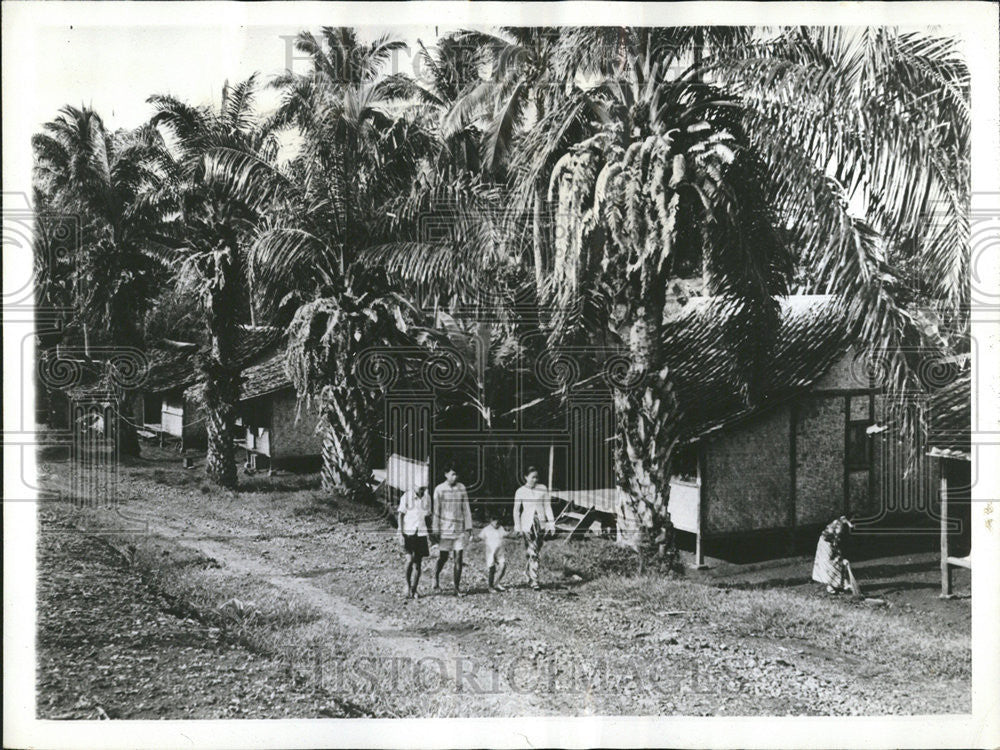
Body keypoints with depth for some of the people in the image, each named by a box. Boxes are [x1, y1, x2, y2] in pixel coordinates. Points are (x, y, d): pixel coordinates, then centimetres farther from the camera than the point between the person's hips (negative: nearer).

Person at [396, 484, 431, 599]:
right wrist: (401, 534, -10)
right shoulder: (406, 497, -6)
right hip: (408, 532, -4)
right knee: (410, 560, -16)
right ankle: (408, 585, 5)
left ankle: (414, 590, 13)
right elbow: (400, 516, -3)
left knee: (418, 563, 3)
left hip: (421, 533, 4)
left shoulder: (427, 498, 5)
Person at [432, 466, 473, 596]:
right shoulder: (439, 489, -3)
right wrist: (436, 530, -3)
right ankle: (436, 578, 34)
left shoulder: (461, 488, 4)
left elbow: (466, 508, 8)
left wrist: (468, 526, 5)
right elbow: (436, 511, -1)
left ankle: (457, 587, 6)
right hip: (445, 529, -2)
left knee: (458, 558, 0)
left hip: (459, 529, 2)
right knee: (443, 557, 7)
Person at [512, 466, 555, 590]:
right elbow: (516, 510, 9)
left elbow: (548, 507, 7)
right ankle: (534, 581, -10)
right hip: (527, 523, -2)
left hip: (541, 522, 2)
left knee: (536, 552, 7)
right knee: (532, 553, -9)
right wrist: (517, 527, 5)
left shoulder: (543, 489, 5)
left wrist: (551, 523, 2)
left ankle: (529, 573, 29)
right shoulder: (520, 491, 2)